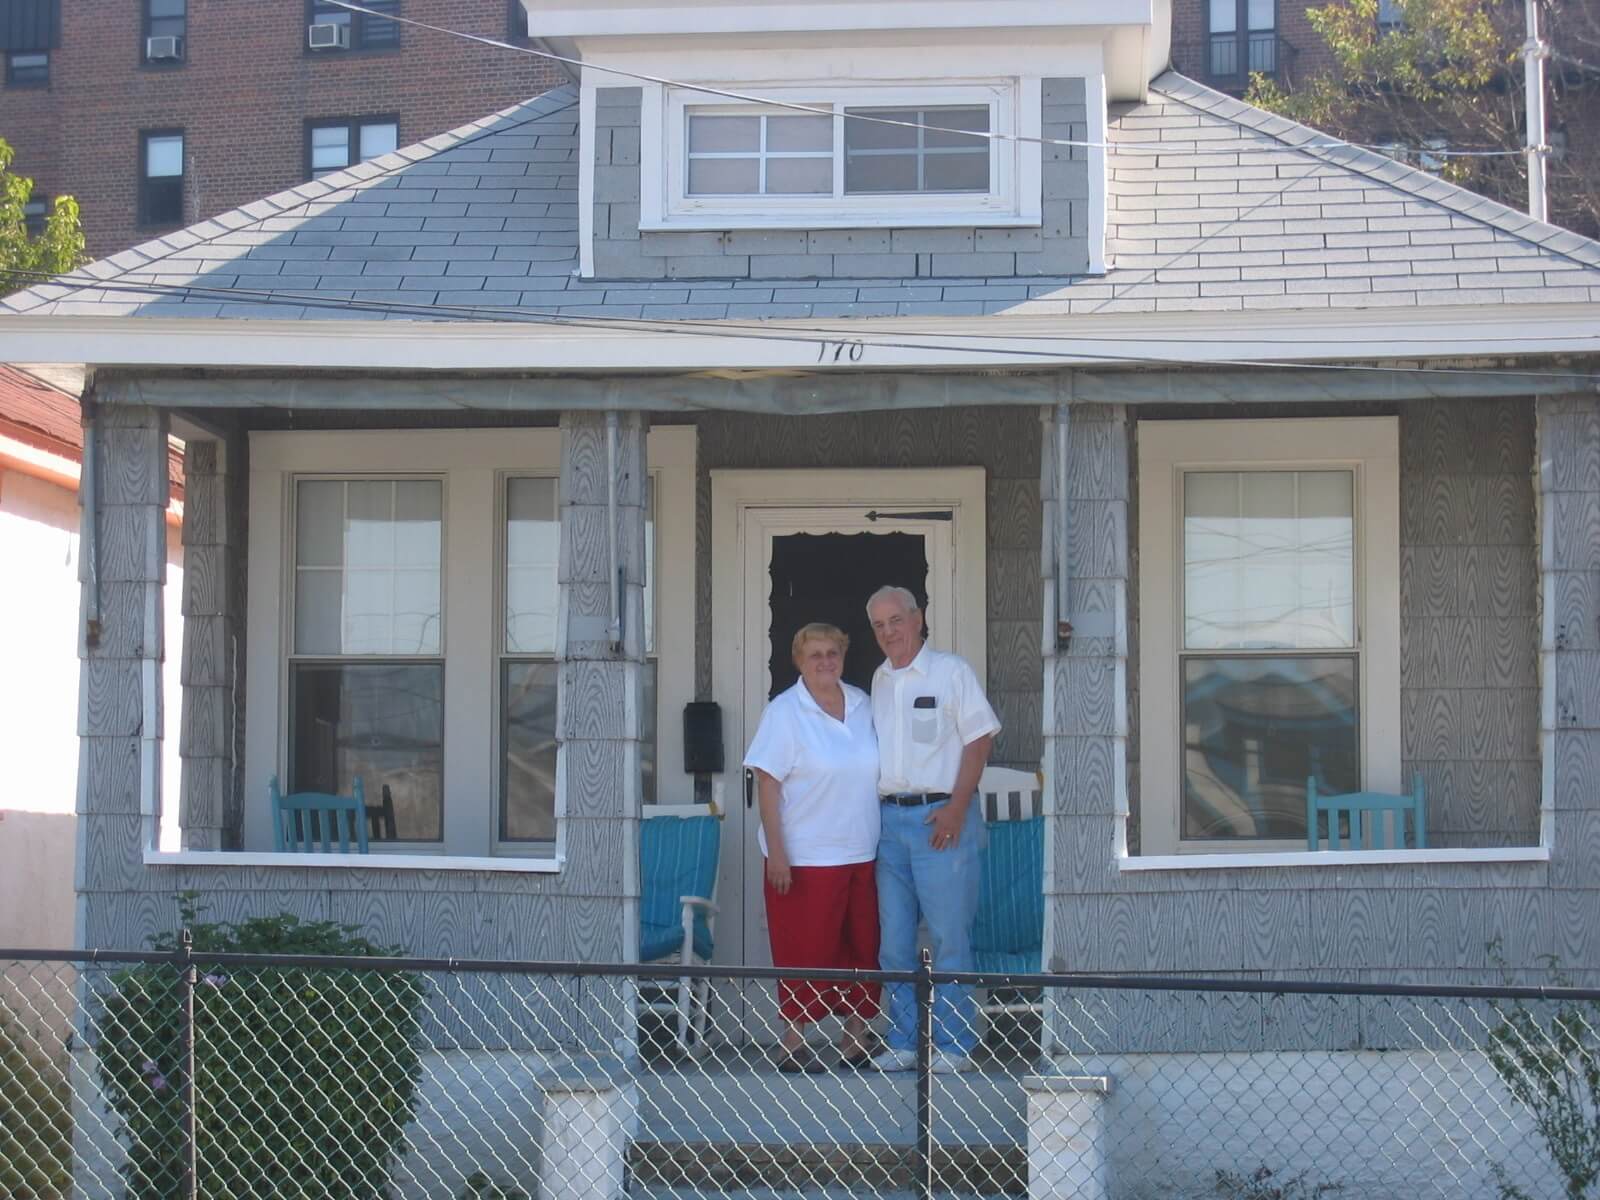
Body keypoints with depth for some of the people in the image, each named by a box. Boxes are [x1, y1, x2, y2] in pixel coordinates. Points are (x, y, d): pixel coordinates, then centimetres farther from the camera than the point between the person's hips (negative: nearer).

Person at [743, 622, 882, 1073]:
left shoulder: (862, 705, 9)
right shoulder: (784, 712, -8)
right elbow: (767, 783, -10)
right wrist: (776, 853, -16)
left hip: (862, 853, 6)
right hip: (806, 857, -6)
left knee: (863, 947, 9)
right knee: (806, 951, -2)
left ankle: (855, 1040, 19)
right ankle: (793, 1043, 7)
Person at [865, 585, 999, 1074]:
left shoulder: (951, 672, -2)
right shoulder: (879, 681, 16)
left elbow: (979, 740, -6)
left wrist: (956, 808, -14)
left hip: (940, 817, -6)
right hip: (888, 817, 6)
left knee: (949, 937, -4)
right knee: (894, 939, 7)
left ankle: (954, 1044, 2)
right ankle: (901, 1042, 15)